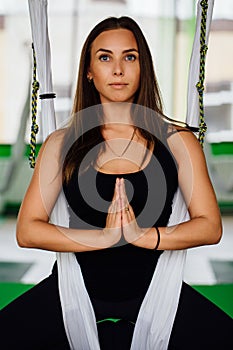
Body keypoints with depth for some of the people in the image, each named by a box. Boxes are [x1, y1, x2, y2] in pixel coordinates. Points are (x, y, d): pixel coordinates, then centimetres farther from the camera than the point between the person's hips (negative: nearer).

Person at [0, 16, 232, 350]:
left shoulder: (177, 141, 4)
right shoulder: (61, 143, 5)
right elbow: (27, 231, -4)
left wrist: (145, 235, -19)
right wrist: (105, 236, -17)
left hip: (151, 289, 1)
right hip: (77, 290, 0)